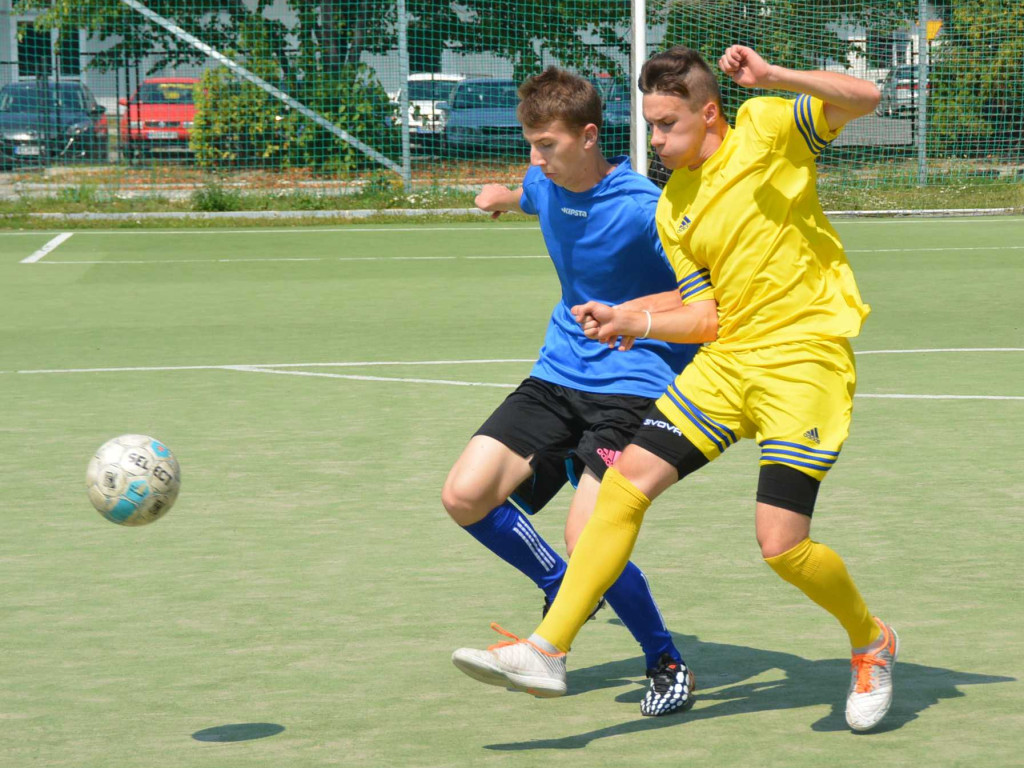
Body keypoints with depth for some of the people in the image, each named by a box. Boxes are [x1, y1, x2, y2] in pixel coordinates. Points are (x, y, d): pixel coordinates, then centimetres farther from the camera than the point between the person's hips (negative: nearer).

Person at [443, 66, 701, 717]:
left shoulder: (643, 209, -19)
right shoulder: (546, 187, 3)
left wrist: (637, 312, -31)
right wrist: (505, 199, 53)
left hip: (633, 383, -7)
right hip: (559, 374, 7)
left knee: (589, 541, -22)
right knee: (466, 497, -6)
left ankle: (668, 664, 3)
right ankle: (565, 592, 18)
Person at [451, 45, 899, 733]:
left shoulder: (767, 128, -3)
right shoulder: (673, 211, 11)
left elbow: (865, 97, -14)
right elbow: (709, 317, 9)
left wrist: (774, 79, -25)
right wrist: (631, 323, -5)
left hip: (806, 359, -6)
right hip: (725, 363, 6)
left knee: (782, 544, -13)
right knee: (625, 482, -6)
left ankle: (872, 642, 16)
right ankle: (548, 650, -2)